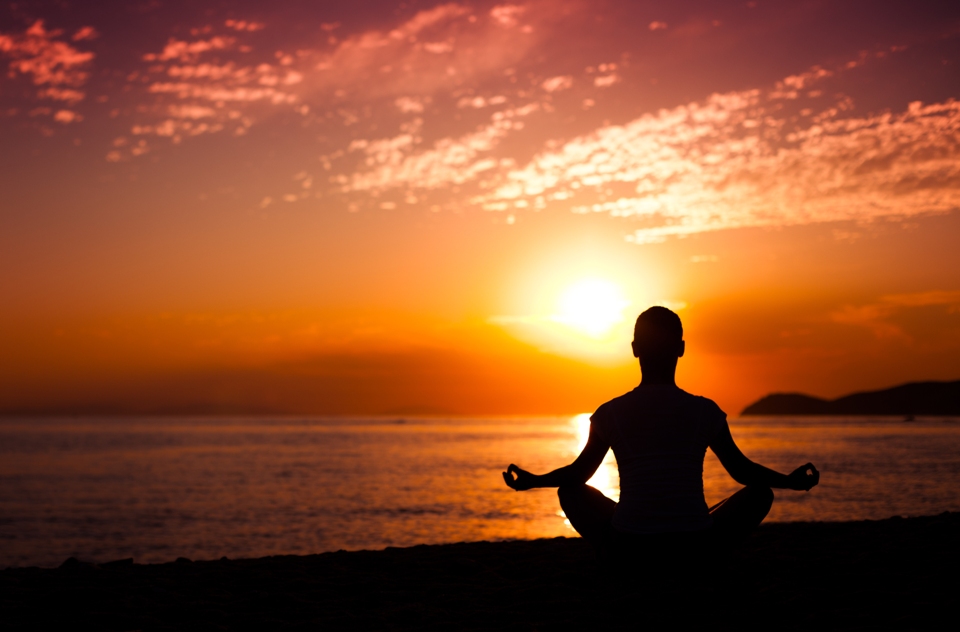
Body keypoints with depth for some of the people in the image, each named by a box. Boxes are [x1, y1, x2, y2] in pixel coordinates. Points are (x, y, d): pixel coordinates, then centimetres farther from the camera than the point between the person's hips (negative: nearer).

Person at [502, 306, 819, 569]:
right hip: (694, 545, 0)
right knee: (760, 493, 23)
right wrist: (791, 480, 29)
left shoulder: (611, 413, 1)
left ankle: (626, 566, 7)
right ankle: (691, 562, 6)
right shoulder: (706, 412, 2)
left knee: (570, 492, 26)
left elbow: (578, 473, 12)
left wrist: (531, 481, 30)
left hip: (627, 544, 0)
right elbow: (743, 471, 11)